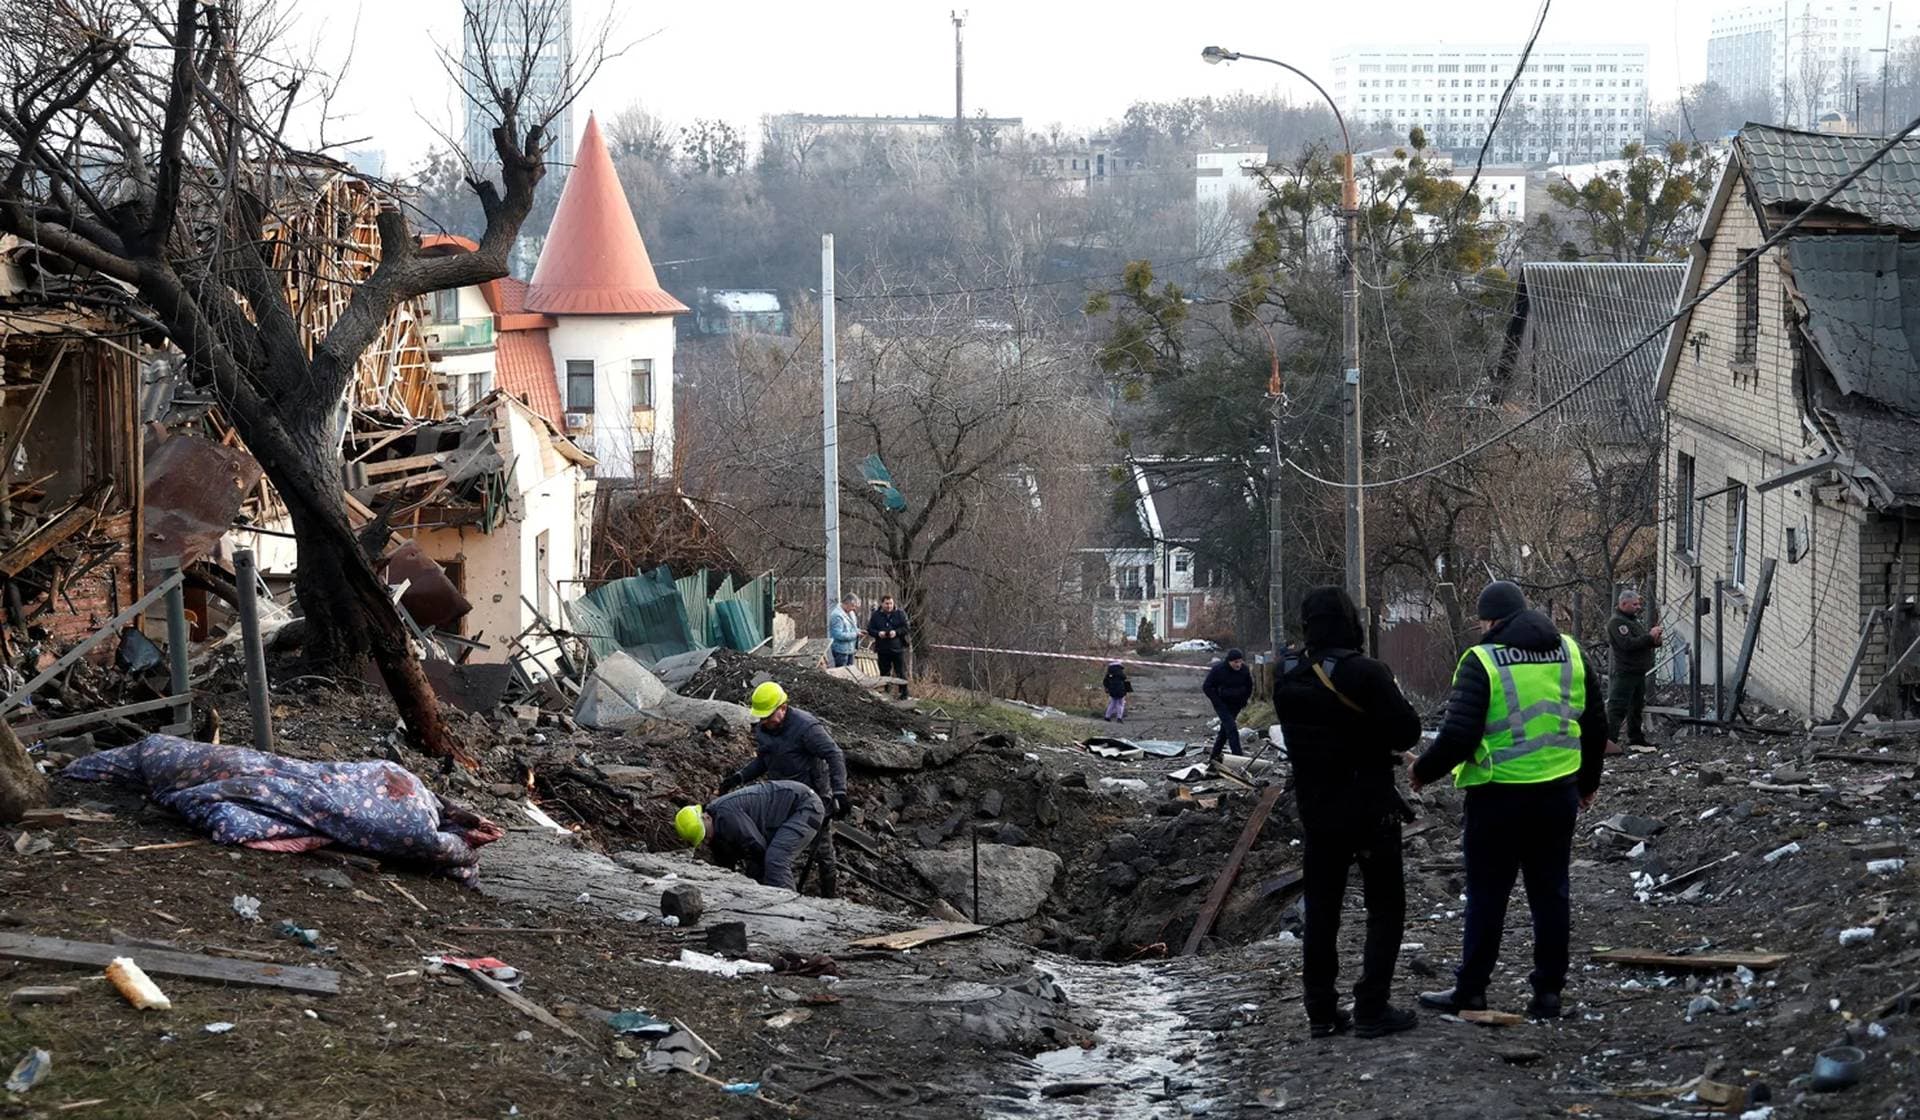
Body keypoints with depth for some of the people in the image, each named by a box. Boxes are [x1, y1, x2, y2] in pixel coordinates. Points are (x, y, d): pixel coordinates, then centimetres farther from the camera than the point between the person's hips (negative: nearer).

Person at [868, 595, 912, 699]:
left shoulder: (900, 613, 1)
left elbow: (906, 628, -3)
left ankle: (904, 694, 9)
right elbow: (869, 630, 4)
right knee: (884, 673, 9)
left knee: (901, 673, 0)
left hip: (898, 648, -2)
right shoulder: (876, 615, 5)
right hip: (882, 650, 2)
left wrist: (896, 632, -20)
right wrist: (878, 633, -16)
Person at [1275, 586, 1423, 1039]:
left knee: (1321, 908, 13)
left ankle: (1321, 1010, 14)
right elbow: (1407, 730, -18)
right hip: (1371, 810, -5)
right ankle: (1372, 1009, 0)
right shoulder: (1366, 674, -20)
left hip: (1316, 810, 5)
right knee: (1385, 908, 5)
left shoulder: (1288, 678, 0)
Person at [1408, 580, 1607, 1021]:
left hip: (1499, 794, -4)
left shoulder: (1482, 661, -12)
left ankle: (1470, 990, 12)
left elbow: (1459, 735, -18)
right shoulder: (1571, 654, 5)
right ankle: (1548, 991, 13)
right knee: (1551, 893, 11)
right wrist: (1588, 781, 25)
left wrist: (1423, 771, -1)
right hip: (1558, 794, 5)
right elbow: (1596, 726, 12)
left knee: (1487, 894, 5)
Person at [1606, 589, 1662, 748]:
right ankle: (1609, 740, -16)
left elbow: (1642, 642, 24)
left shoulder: (1633, 620, 19)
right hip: (1625, 673, -10)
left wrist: (1655, 640, 1)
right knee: (1617, 708, -13)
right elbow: (1628, 644, -25)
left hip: (1638, 672, 10)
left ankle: (1636, 738, 26)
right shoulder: (1617, 622, -13)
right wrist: (1650, 636, -20)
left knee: (1637, 707, 17)